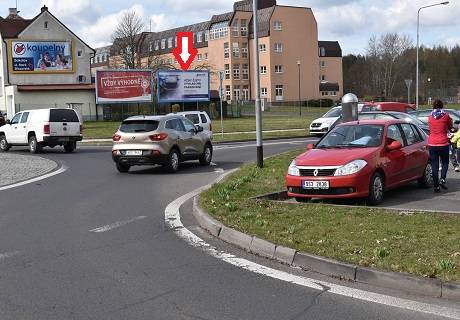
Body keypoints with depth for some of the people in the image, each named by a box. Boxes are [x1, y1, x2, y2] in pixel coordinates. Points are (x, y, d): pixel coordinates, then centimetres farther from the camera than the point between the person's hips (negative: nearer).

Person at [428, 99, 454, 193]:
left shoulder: (430, 117, 4)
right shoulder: (446, 116, -3)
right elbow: (451, 127, 10)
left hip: (432, 144, 2)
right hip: (443, 143, -2)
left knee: (434, 165, 5)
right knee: (445, 163, 16)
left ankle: (436, 186, 4)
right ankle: (442, 179, -5)